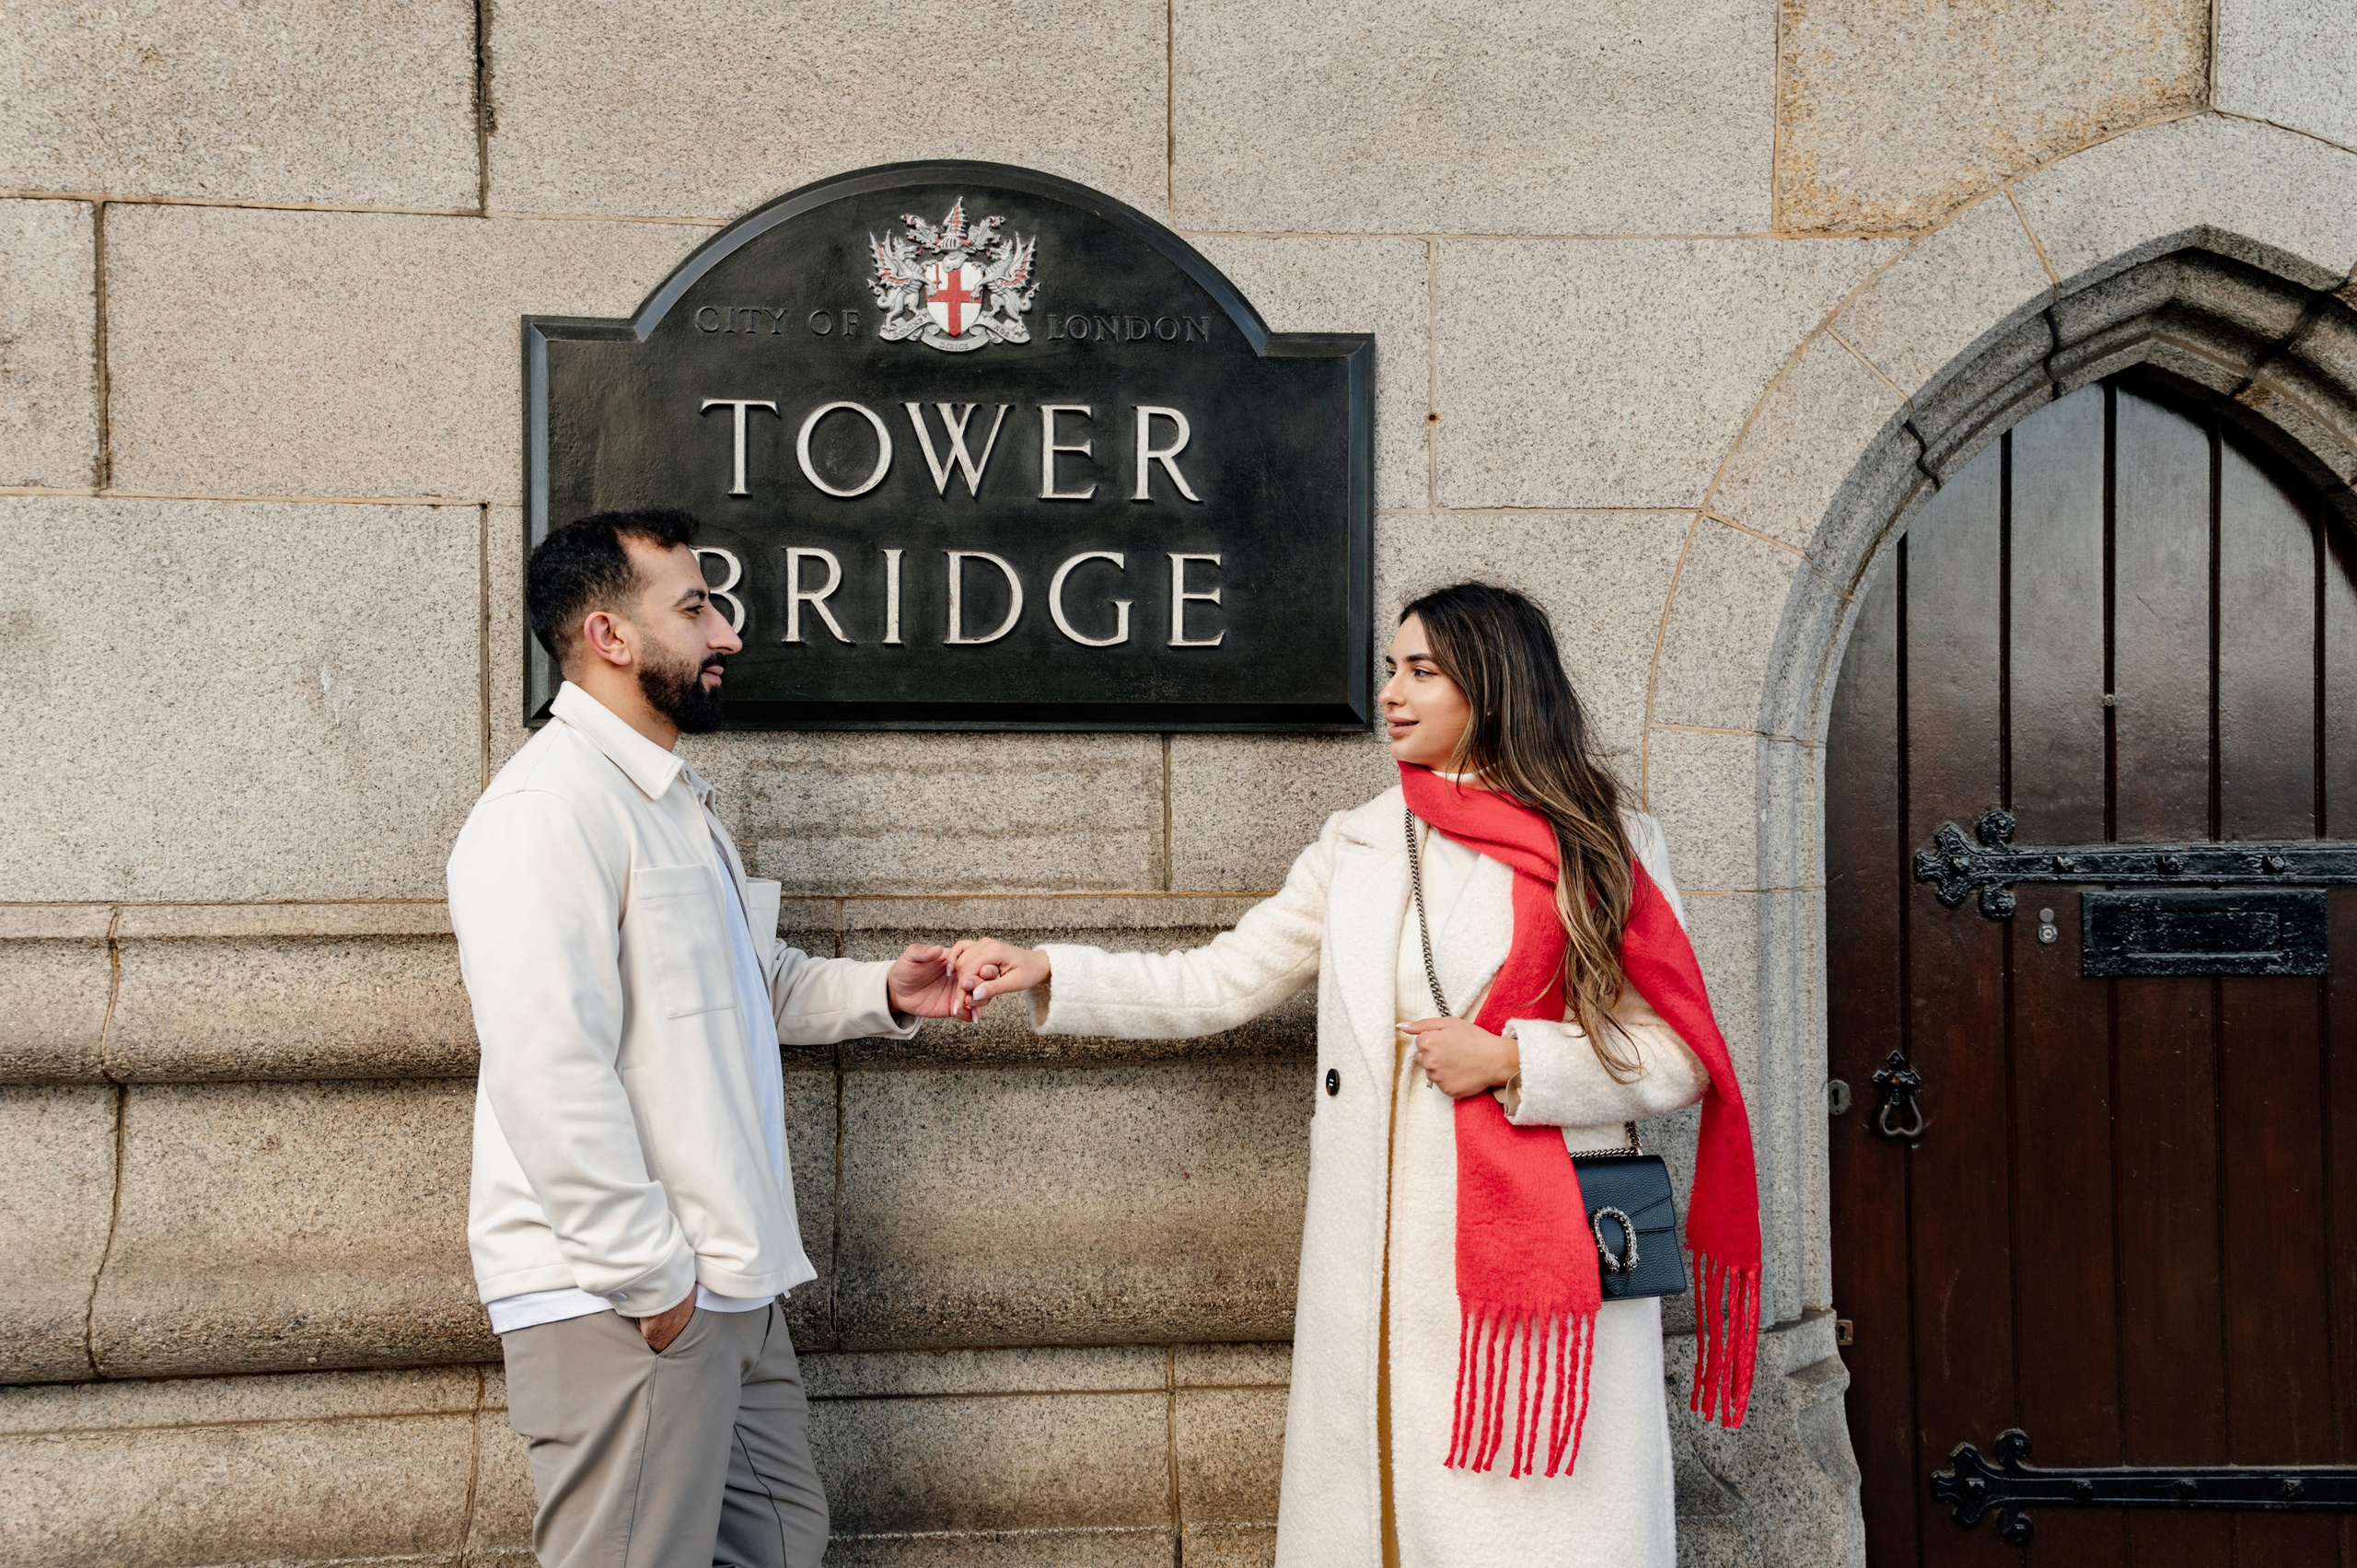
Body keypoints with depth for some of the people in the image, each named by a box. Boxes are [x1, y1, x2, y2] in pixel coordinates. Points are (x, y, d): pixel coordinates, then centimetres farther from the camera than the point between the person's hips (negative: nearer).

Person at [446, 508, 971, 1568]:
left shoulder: (672, 798, 19)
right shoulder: (550, 805, -16)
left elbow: (752, 984, 29)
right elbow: (551, 1074, -23)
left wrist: (879, 993, 10)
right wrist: (649, 1276, -20)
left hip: (725, 1283, 10)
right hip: (622, 1307, -10)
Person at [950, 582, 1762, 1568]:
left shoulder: (1606, 848, 3)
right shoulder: (1357, 848, 13)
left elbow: (1676, 1061, 0)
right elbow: (1214, 986, 12)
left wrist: (1514, 1061, -12)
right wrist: (1047, 973, 4)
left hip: (1546, 1261, -3)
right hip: (1382, 1266, 3)